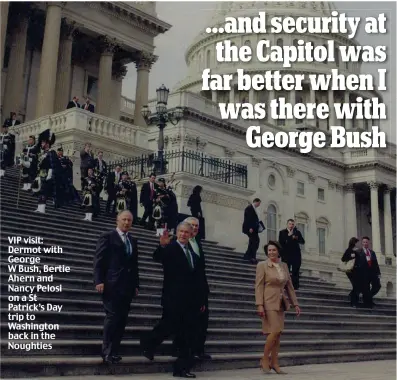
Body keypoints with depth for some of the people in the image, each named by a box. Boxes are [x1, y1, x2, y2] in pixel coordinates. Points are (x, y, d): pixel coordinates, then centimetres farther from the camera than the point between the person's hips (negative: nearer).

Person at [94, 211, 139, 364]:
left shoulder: (133, 241, 19)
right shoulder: (107, 237, 2)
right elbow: (99, 261, -5)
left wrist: (136, 284, 12)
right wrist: (99, 281, -14)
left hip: (127, 286, 6)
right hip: (111, 284, -6)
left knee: (122, 319, 4)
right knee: (112, 316, -8)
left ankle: (114, 350, 10)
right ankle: (107, 352, 0)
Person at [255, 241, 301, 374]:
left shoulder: (284, 266, 11)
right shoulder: (262, 265, -4)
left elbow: (289, 286, 14)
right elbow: (259, 286, -9)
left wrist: (295, 304, 10)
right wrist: (259, 305, -18)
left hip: (280, 303, 6)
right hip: (269, 303, -5)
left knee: (277, 333, 5)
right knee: (274, 331, -13)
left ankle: (274, 363, 12)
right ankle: (264, 360, 2)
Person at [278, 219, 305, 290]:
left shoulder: (297, 232, 13)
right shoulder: (282, 232, 7)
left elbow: (303, 241, 5)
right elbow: (281, 242, -5)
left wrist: (296, 238, -13)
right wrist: (288, 236, -12)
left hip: (296, 254, 2)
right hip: (286, 255, -2)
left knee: (295, 271, -2)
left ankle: (295, 286, -1)